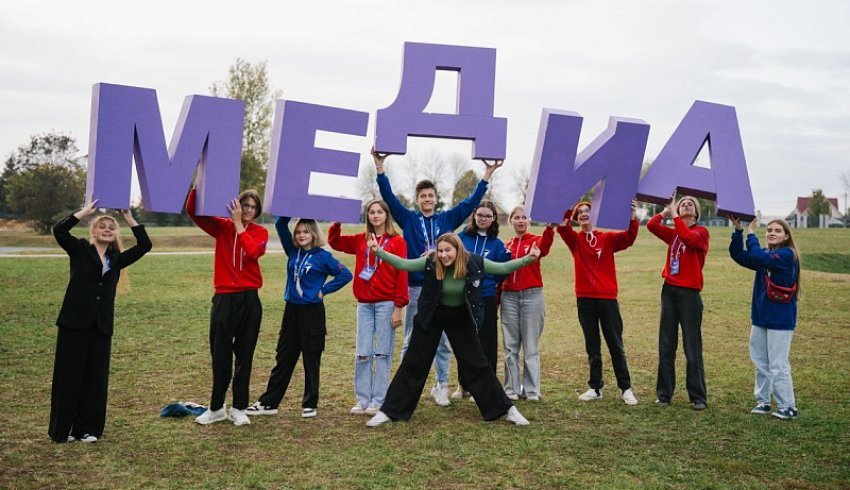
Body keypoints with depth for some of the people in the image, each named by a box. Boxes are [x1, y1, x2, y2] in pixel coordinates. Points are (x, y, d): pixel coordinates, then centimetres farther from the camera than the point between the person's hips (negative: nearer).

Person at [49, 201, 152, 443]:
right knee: (68, 375, 2)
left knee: (96, 377, 6)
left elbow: (145, 245, 6)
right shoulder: (80, 250, 3)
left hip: (102, 325, 4)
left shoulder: (116, 259, 12)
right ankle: (60, 430, 14)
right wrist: (85, 212, -10)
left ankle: (87, 428, 16)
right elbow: (59, 231, -12)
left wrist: (129, 219, 3)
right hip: (74, 322, -3)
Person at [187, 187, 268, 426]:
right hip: (223, 298, 0)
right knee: (220, 355, 6)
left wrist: (238, 223, -17)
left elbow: (252, 252, -19)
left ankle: (239, 408, 16)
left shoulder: (260, 232, 2)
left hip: (249, 299, 0)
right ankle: (216, 408, 20)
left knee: (244, 355, 6)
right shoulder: (222, 227, 4)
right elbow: (192, 211, -8)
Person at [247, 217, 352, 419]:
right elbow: (280, 225, 4)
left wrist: (324, 290, -9)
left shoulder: (322, 256, -7)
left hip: (312, 312, -5)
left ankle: (310, 404, 15)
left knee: (311, 360, 5)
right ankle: (268, 402, 14)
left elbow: (346, 274, -10)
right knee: (283, 358, 9)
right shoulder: (293, 251, 7)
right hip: (291, 311, 5)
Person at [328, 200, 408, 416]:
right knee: (362, 353, 5)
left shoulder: (397, 241, -2)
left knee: (382, 353, 2)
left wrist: (398, 307, -10)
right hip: (364, 304, 4)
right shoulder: (361, 240, 11)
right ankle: (362, 399, 14)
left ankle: (378, 400, 9)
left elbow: (402, 275, -5)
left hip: (386, 304, -4)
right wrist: (337, 221, -2)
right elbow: (334, 241, 15)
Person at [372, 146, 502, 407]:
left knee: (442, 341, 8)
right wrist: (379, 166, -13)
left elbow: (471, 201, 9)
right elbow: (389, 196, -4)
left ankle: (441, 387, 18)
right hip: (415, 288, -1)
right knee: (411, 341, 5)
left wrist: (487, 174, 5)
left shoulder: (448, 219, 8)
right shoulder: (408, 219, 4)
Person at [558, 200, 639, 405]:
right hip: (584, 298, 2)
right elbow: (562, 227, -14)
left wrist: (633, 217, -30)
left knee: (615, 344, 4)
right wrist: (569, 210, -29)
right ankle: (595, 388, 19)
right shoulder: (575, 239, 5)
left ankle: (625, 388, 11)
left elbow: (629, 237, -14)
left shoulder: (608, 238, 3)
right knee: (592, 346, 11)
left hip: (607, 297, -2)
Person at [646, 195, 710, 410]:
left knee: (692, 347, -2)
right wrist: (667, 211, -2)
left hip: (689, 293, -5)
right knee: (666, 346, 6)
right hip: (669, 291, 5)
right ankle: (664, 394, 13)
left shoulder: (701, 232, -1)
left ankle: (698, 397, 7)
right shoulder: (673, 233, 12)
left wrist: (675, 216, -15)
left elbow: (689, 238, -22)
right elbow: (651, 225, 0)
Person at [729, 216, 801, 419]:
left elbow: (756, 256, -27)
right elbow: (738, 255, 0)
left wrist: (751, 232, -16)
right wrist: (738, 229, -11)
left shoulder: (787, 254, -13)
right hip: (761, 316, 8)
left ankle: (788, 407, 7)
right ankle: (762, 401, 23)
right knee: (760, 362, 13)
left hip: (780, 319, -8)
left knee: (778, 365, -3)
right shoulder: (765, 255, 11)